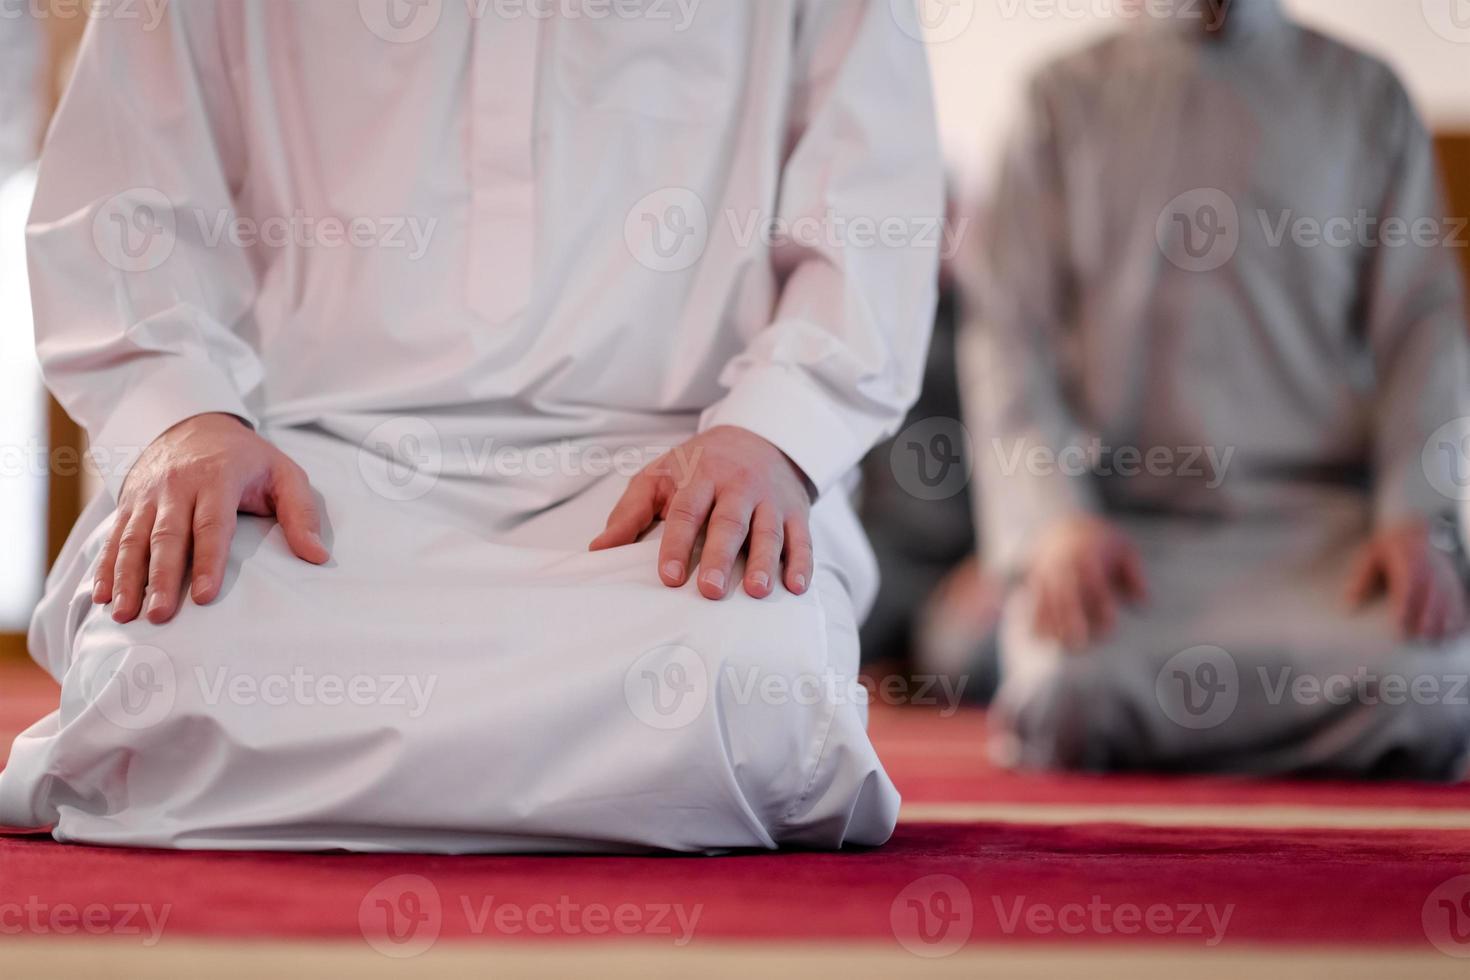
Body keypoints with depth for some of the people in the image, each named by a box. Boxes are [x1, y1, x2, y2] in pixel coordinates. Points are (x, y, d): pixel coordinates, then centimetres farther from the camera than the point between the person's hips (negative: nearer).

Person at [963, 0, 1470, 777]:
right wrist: (1055, 519, -12)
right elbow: (1008, 328, 5)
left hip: (1322, 520, 1)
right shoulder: (1068, 95, 12)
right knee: (1069, 696, -32)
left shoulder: (1366, 94, 14)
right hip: (1127, 521, 0)